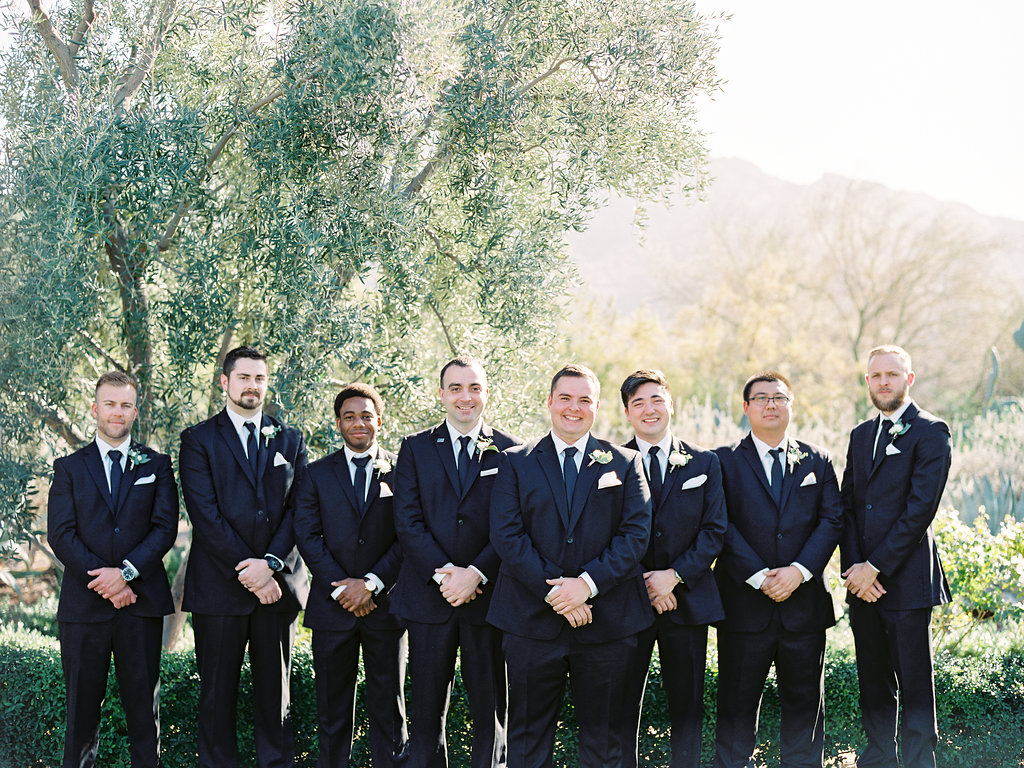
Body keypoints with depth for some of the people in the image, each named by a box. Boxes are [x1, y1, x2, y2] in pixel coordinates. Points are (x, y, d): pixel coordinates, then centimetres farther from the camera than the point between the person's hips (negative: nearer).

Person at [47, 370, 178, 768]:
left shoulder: (156, 465, 9)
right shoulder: (69, 468, 8)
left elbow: (165, 528, -1)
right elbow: (60, 535, -2)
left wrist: (125, 572, -14)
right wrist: (104, 580, -13)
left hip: (141, 601, 0)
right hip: (84, 603, 0)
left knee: (143, 702, 4)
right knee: (82, 702, 5)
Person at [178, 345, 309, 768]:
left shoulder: (290, 440, 13)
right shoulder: (198, 440, 4)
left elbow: (299, 510, 5)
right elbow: (205, 514, -6)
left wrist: (271, 563, -11)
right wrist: (247, 572, -12)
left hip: (278, 585, 3)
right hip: (219, 586, -2)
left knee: (274, 687, 7)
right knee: (217, 690, 2)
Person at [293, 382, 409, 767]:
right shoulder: (315, 474, 7)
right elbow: (307, 536, 0)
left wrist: (371, 583, -12)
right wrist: (340, 588, -11)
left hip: (385, 604, -1)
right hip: (332, 605, 1)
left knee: (388, 705, 6)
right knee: (332, 707, 7)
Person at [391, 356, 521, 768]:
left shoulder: (509, 451, 4)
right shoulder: (415, 448, 7)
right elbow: (407, 521, -1)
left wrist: (476, 575, -14)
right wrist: (444, 574, -13)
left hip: (488, 595, 0)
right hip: (428, 596, 1)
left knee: (490, 710, 6)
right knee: (426, 711, 7)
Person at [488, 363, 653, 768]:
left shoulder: (625, 463, 8)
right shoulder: (516, 462, 6)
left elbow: (636, 534, -2)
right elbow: (507, 535, -4)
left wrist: (588, 582, -15)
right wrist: (554, 591, -14)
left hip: (606, 625, 1)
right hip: (532, 621, 0)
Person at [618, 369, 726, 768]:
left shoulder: (704, 462, 7)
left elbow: (714, 531, 1)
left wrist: (674, 575, -11)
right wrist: (641, 585, -10)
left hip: (687, 599, 1)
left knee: (686, 705, 7)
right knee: (621, 705, 3)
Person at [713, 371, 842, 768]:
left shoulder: (816, 461, 10)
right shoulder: (724, 461, 2)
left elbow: (832, 520, 2)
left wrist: (799, 571, -12)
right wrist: (759, 576, -16)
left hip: (804, 603, 2)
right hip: (744, 602, -2)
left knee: (804, 702, 9)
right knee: (737, 705, 4)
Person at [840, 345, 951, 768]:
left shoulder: (930, 432, -5)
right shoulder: (860, 435, 16)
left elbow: (921, 507, -13)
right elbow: (848, 506, 12)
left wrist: (875, 567, -14)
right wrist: (853, 566, -4)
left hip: (906, 579, -6)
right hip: (863, 578, 6)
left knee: (915, 686, -1)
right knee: (873, 685, 13)